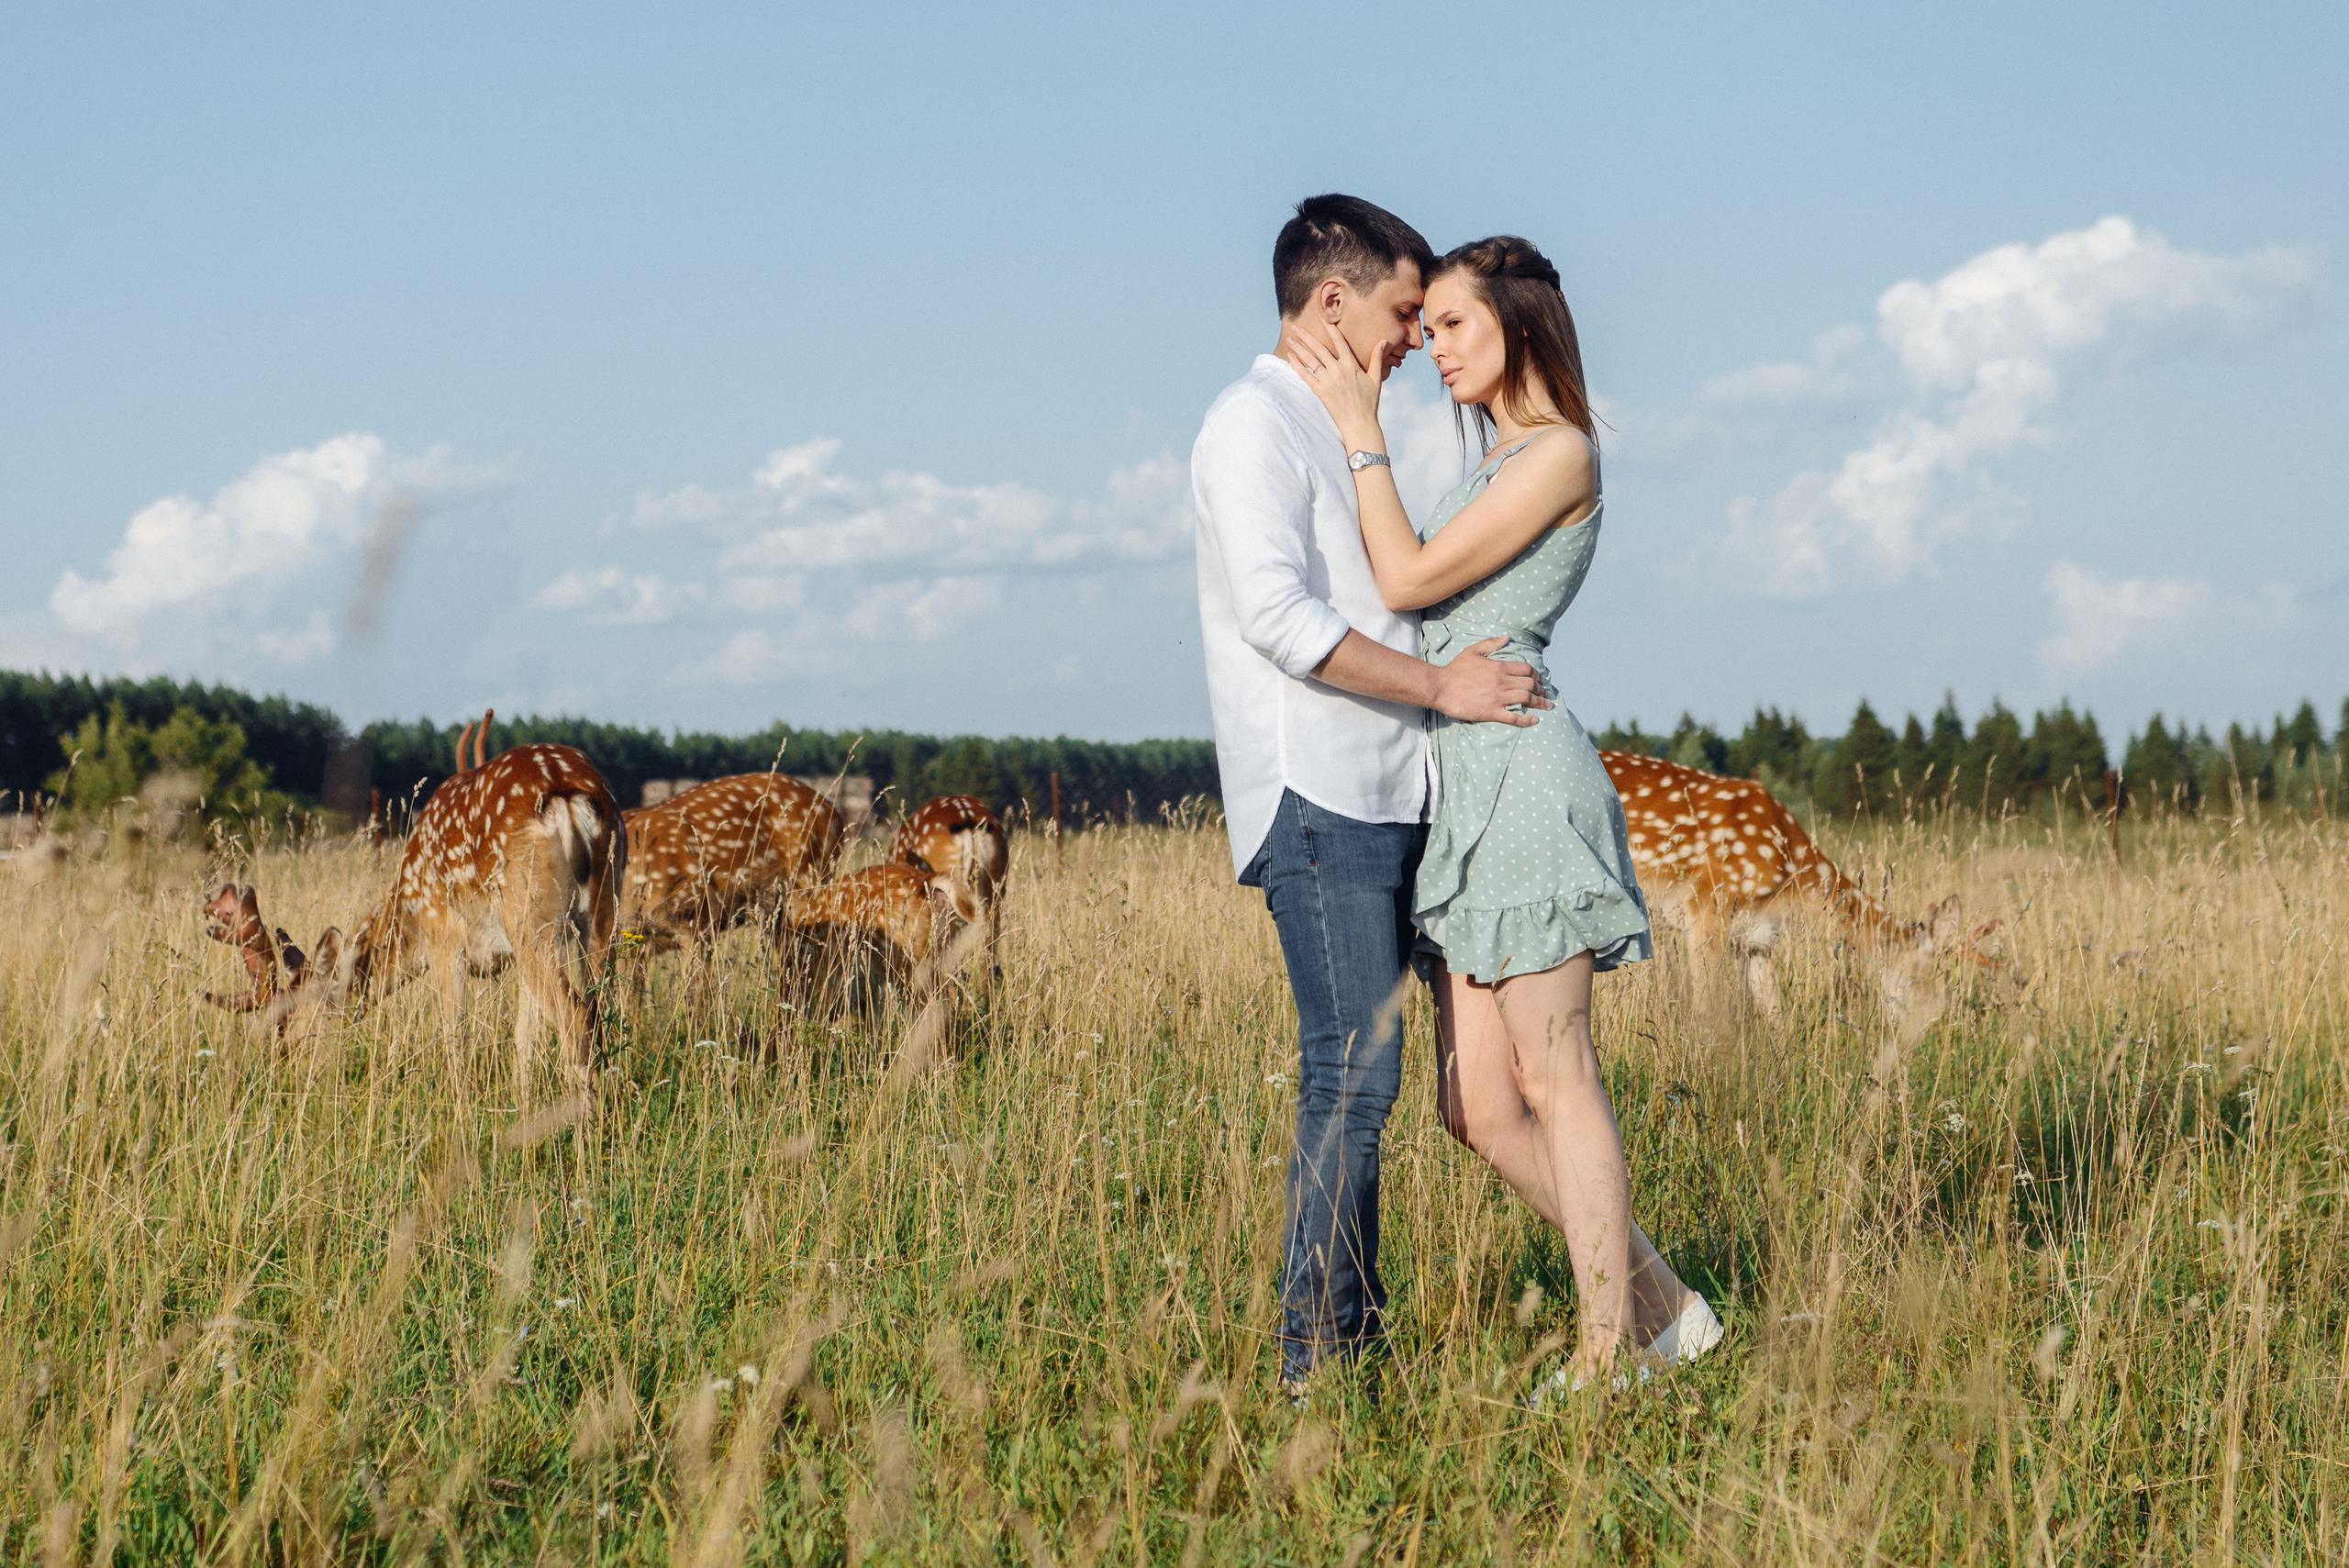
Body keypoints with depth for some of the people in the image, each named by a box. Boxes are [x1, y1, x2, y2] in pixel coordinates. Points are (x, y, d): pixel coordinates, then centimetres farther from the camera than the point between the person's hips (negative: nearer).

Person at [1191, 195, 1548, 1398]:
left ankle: (1354, 1337, 10)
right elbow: (1279, 616, -18)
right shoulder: (1254, 422, -7)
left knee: (1362, 1073, 8)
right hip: (1315, 799, -9)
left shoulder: (1338, 433, 23)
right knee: (1353, 1074, -11)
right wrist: (1442, 687, -15)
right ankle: (1317, 1356, -9)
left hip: (1382, 801, 9)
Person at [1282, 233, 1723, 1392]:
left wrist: (1361, 430, -5)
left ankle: (1605, 1355, -4)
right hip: (1461, 786, 9)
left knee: (1554, 1078, -8)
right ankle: (1659, 1305, 15)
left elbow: (1408, 579, -11)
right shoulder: (1493, 457, 22)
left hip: (1520, 769, -9)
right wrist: (1358, 418, 19)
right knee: (1476, 1105, 6)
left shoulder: (1559, 454, -7)